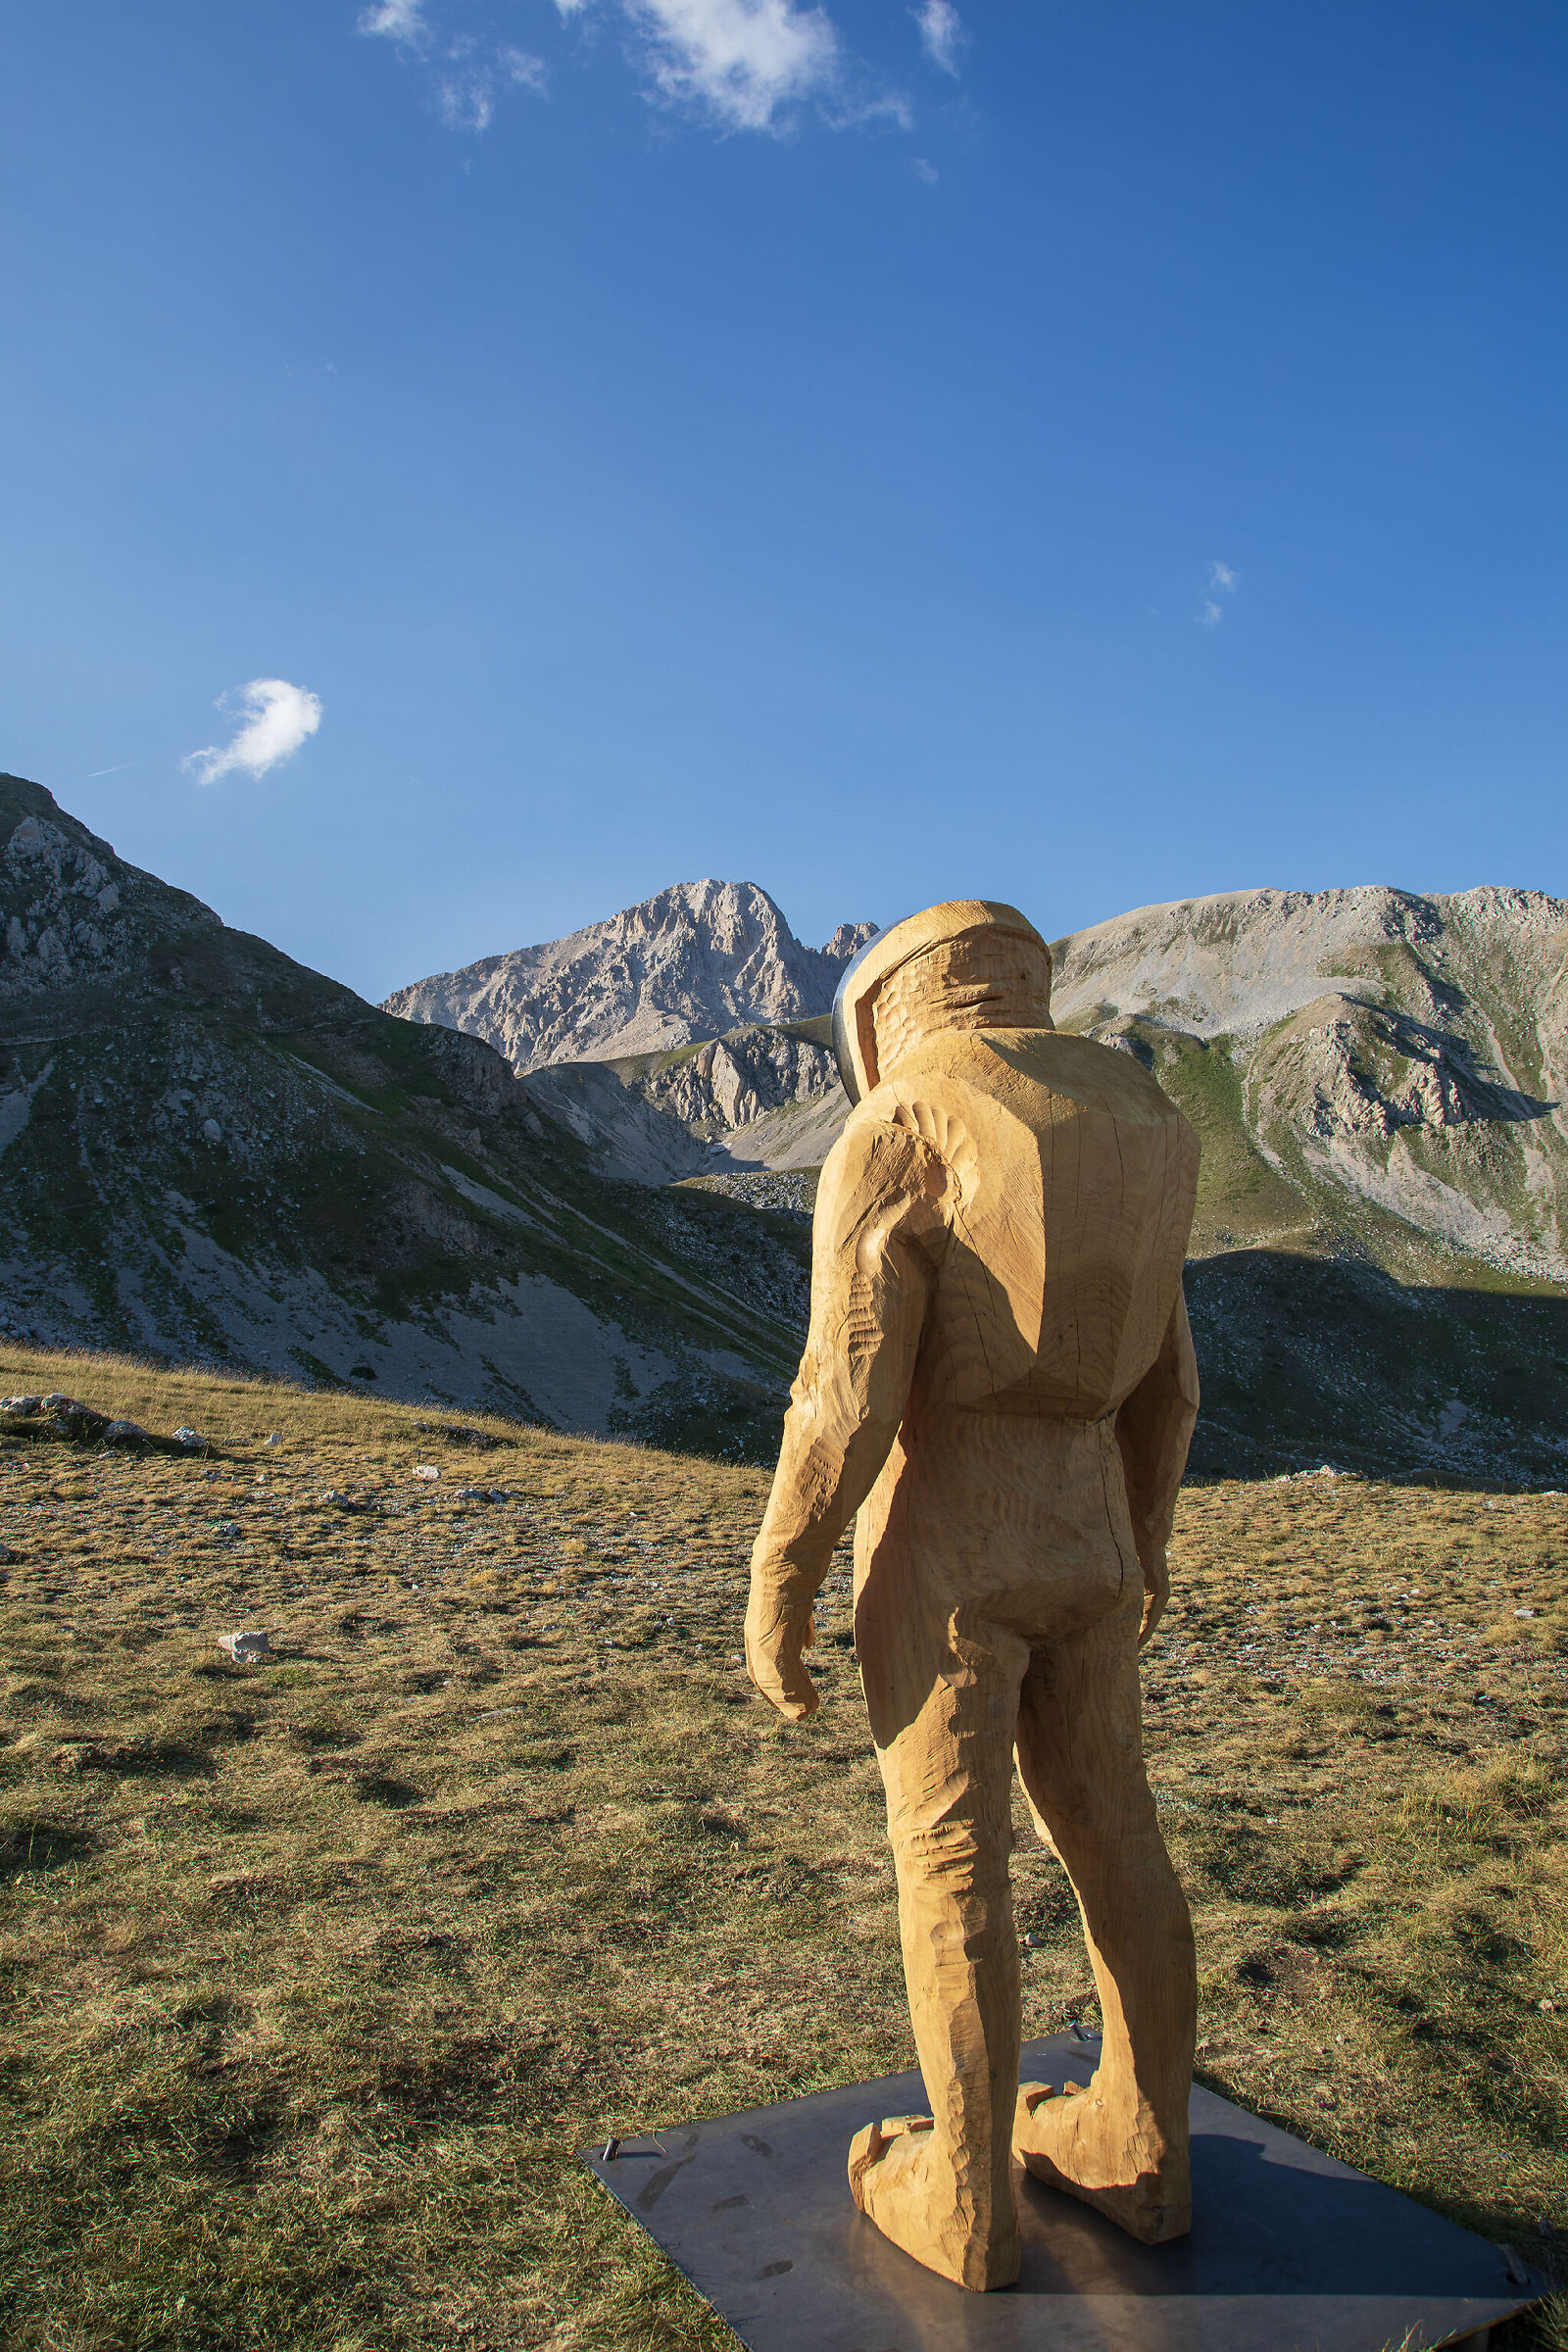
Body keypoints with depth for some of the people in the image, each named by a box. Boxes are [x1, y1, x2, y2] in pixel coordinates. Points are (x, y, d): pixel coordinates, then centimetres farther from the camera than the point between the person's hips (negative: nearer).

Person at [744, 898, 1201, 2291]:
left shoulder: (889, 1145, -14)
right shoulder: (1124, 1137, 6)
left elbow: (847, 1396, -19)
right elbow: (1163, 1379, 11)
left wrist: (776, 1591, -10)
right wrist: (1143, 1537, 23)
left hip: (945, 1545, -6)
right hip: (1079, 1533, 6)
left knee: (953, 1865, 7)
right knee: (1109, 1835, 17)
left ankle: (967, 2202, 22)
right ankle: (1137, 2151, 31)